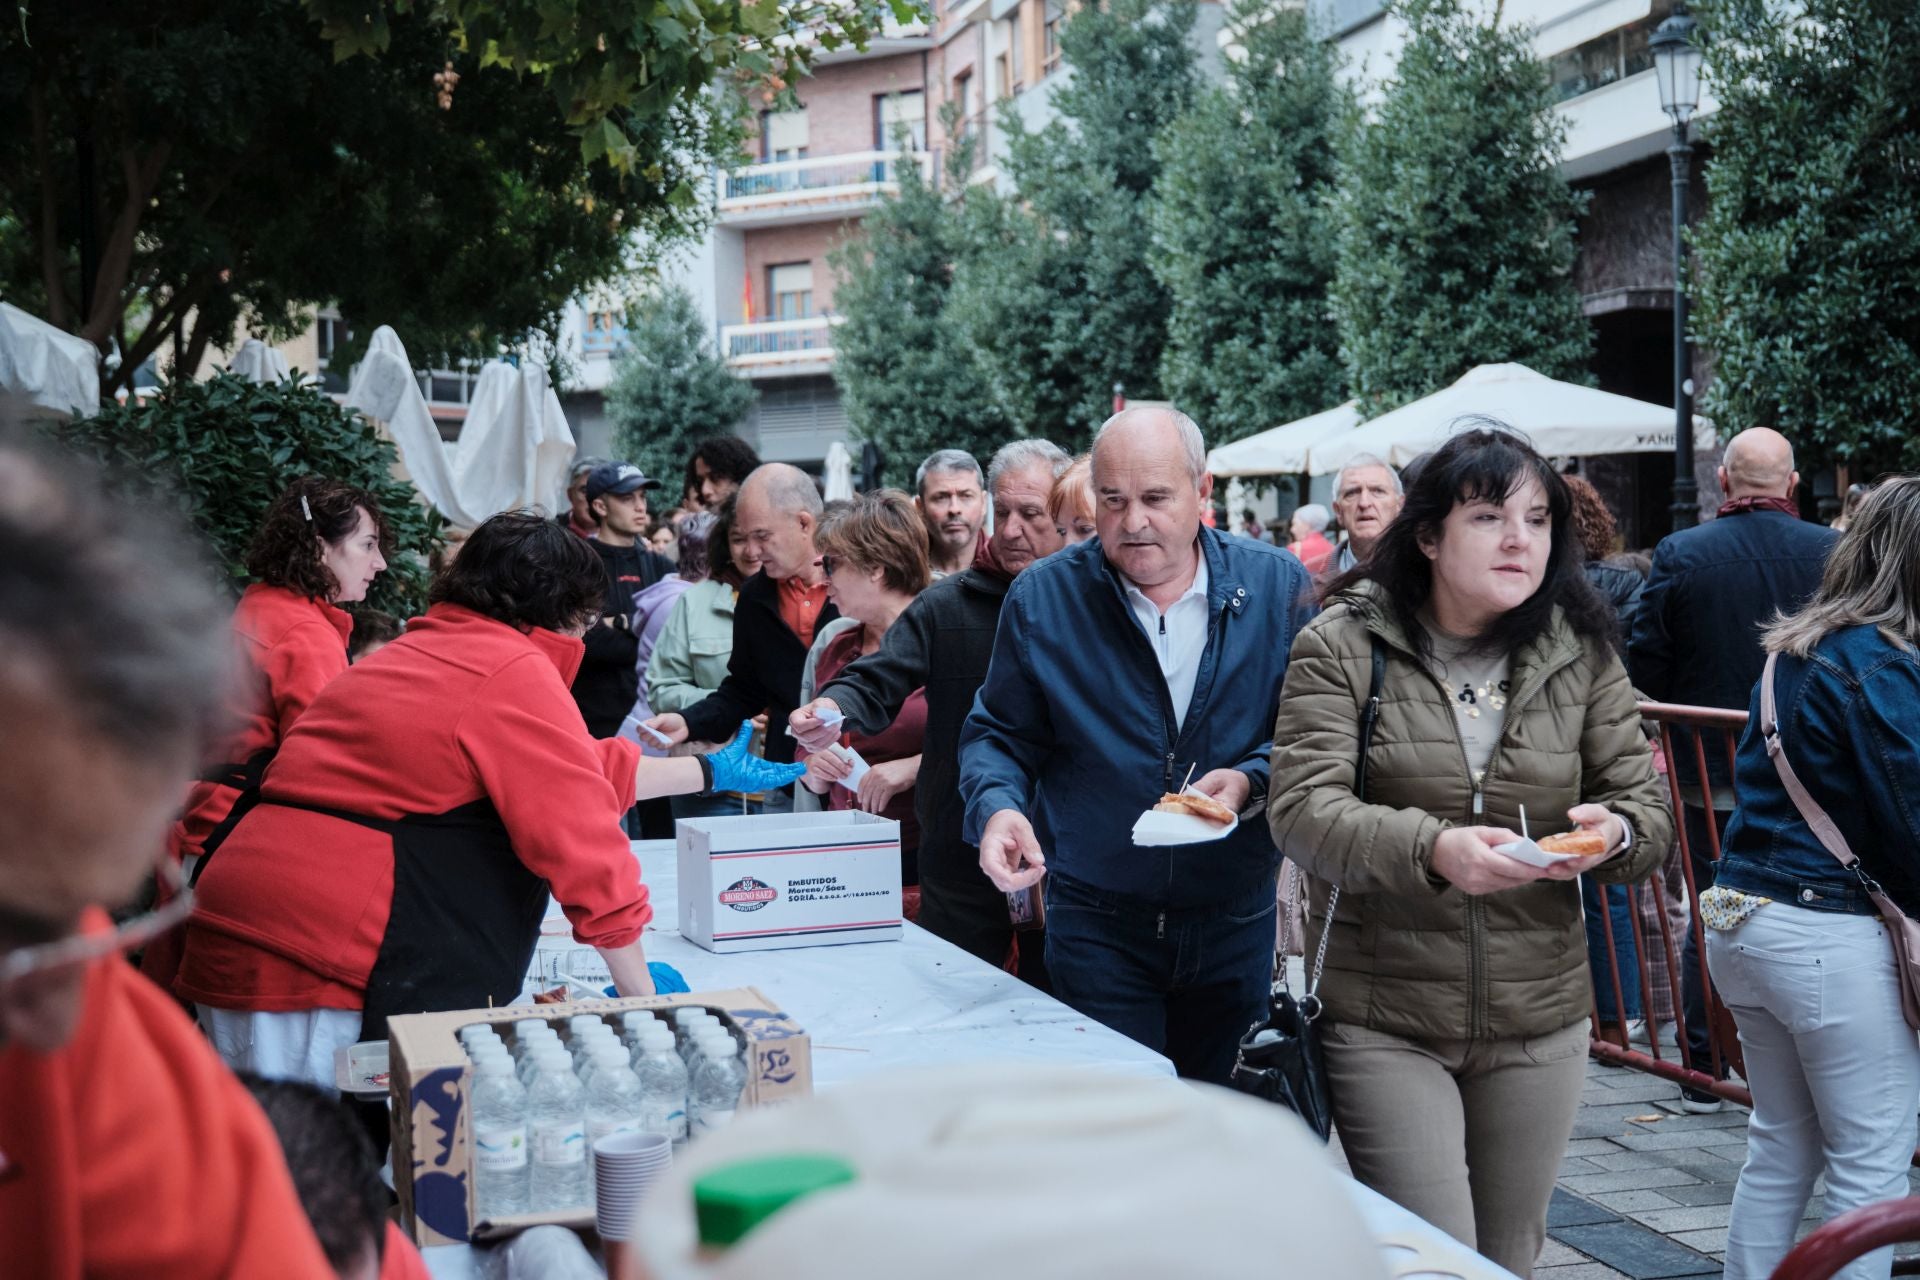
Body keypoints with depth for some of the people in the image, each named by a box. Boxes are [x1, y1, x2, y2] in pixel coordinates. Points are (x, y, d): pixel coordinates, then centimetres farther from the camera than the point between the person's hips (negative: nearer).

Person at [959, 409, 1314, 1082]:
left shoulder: (1277, 585, -4)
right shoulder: (1041, 599, -5)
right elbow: (998, 735, 3)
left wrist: (1252, 779, -18)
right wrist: (997, 808, -18)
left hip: (1237, 925, 2)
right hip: (1097, 926, -1)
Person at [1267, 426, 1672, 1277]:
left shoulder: (1581, 653, 4)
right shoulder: (1343, 645, -7)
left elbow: (1648, 804, 5)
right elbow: (1301, 809, -18)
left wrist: (1612, 831, -20)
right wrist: (1433, 848, -36)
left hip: (1538, 1026, 4)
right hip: (1383, 1025, -4)